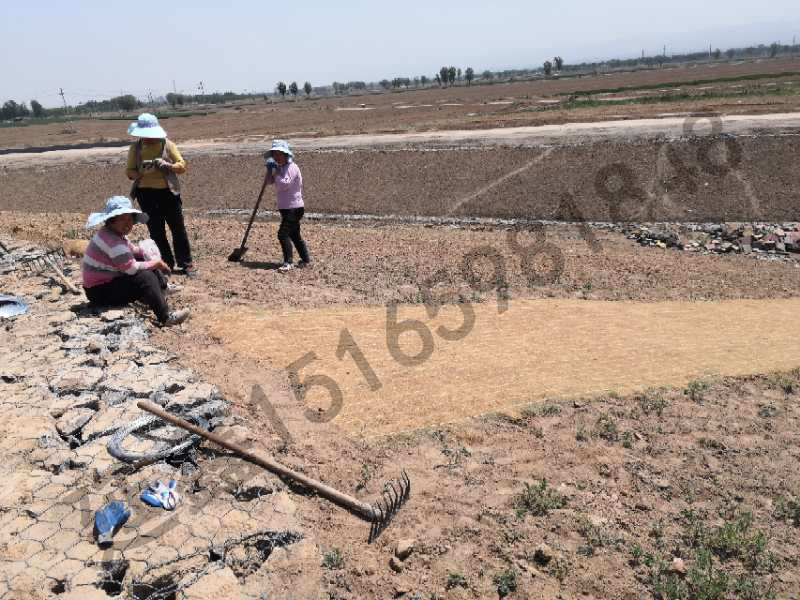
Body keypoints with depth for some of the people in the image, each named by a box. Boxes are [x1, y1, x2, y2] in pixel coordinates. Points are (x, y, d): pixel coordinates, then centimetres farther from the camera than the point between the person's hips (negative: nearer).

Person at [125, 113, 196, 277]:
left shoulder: (167, 145, 1)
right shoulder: (135, 148, 4)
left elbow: (182, 166, -2)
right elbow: (129, 172, 3)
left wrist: (167, 166, -21)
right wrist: (141, 171, -19)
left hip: (168, 192, -1)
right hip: (146, 194, 2)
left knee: (178, 229, 1)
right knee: (156, 232, 6)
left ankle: (186, 264, 9)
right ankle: (166, 264, 17)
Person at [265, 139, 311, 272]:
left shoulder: (292, 167, -15)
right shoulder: (280, 168, 13)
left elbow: (284, 184, -26)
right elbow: (269, 182, 12)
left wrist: (276, 172, -18)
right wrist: (270, 170, -3)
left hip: (293, 208, -10)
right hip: (287, 208, 10)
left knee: (283, 233, -18)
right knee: (294, 235, 18)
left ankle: (287, 263, -20)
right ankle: (306, 260, 28)